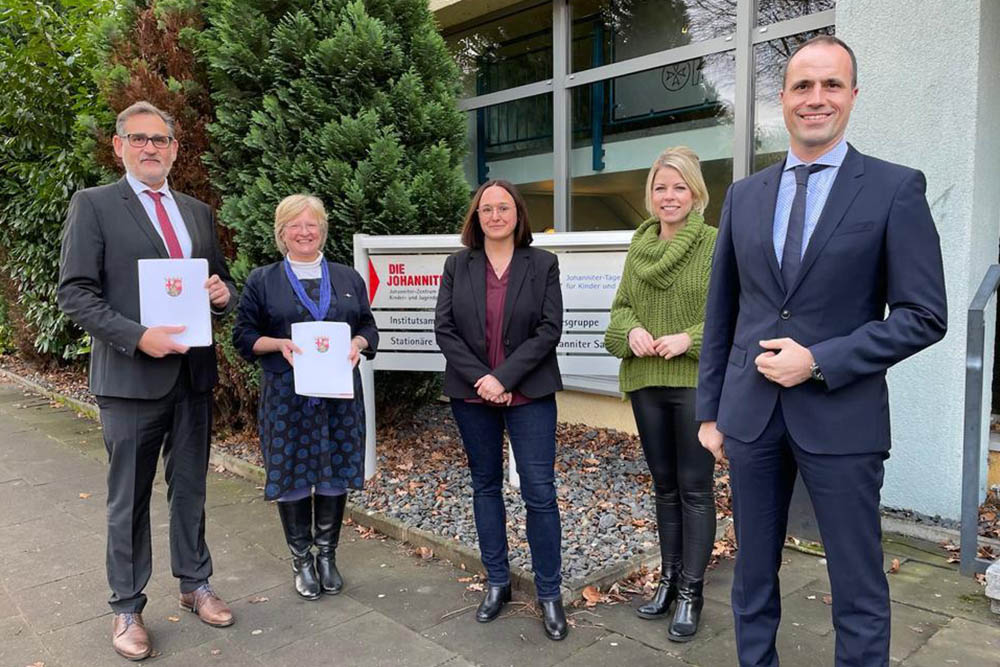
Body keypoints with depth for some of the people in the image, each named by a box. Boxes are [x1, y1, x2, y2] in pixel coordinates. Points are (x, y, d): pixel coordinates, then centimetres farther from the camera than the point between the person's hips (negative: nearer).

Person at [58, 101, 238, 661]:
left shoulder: (198, 211, 13)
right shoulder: (94, 205, -2)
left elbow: (221, 283, 19)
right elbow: (75, 293, -9)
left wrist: (224, 294, -5)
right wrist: (137, 337, -20)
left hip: (193, 373, 5)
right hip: (132, 376, -4)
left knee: (191, 488, 15)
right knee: (129, 498, 7)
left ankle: (195, 584, 32)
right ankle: (128, 608, 23)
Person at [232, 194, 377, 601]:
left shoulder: (348, 279, 12)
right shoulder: (262, 281, 5)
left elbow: (368, 327, 13)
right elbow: (243, 336, 3)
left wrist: (358, 343, -9)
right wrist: (279, 344, -16)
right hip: (286, 396, -2)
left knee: (336, 473, 6)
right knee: (292, 474, 4)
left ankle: (327, 554, 24)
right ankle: (301, 559, 22)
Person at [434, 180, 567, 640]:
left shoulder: (542, 264, 0)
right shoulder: (457, 265, 5)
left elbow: (549, 329, -8)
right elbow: (444, 328, -1)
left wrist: (504, 377, -15)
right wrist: (480, 377, -13)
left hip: (529, 394, -2)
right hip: (472, 394, 3)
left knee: (539, 492, -3)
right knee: (485, 485, 12)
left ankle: (549, 593, 12)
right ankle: (497, 583, 26)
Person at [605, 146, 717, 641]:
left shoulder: (716, 245, -7)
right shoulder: (639, 247, 9)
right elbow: (621, 306, 12)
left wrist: (689, 338, -20)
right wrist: (631, 330, -8)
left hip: (698, 382, -5)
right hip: (645, 382, 5)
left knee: (695, 487, 3)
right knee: (663, 485, 16)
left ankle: (691, 591, 17)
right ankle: (669, 578, 30)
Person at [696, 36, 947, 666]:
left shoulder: (896, 188, -3)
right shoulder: (744, 195, 7)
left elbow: (924, 316, -6)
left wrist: (819, 361, -15)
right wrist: (709, 410, 9)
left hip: (841, 416, -3)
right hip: (751, 413, 4)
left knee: (859, 590, 9)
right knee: (753, 578, 16)